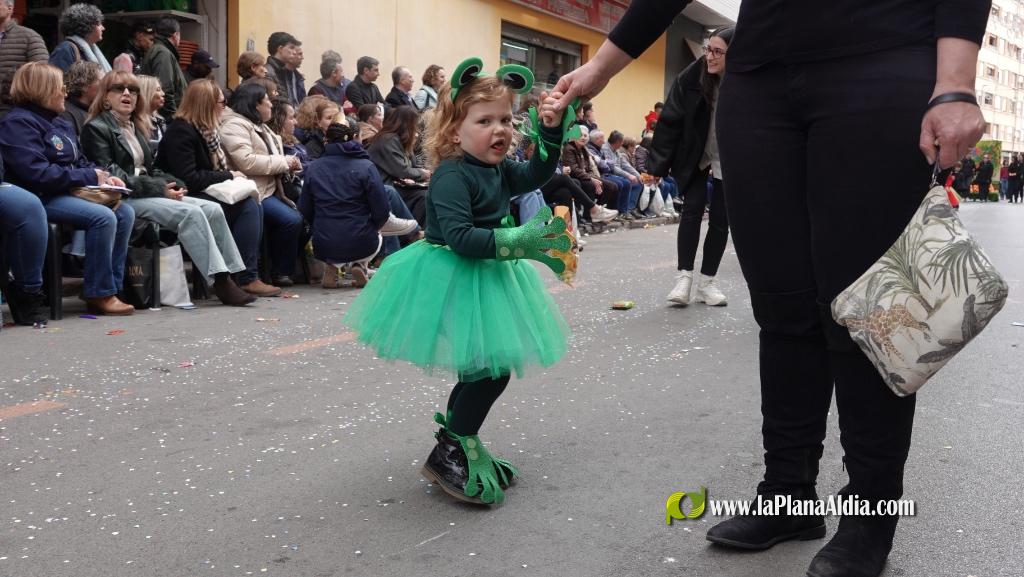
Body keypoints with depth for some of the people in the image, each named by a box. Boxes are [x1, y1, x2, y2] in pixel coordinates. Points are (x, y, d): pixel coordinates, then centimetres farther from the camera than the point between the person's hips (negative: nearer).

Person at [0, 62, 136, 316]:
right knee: (103, 217, -27)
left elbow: (80, 161, 24)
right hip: (41, 199, -9)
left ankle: (113, 285, -7)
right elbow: (38, 173, -22)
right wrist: (91, 177, -17)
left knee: (125, 212, -8)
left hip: (69, 192, 9)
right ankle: (99, 295, -20)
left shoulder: (58, 123, 19)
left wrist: (104, 176, 0)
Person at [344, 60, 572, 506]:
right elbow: (459, 237, -28)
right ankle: (448, 455, 4)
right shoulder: (452, 176, -20)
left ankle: (460, 447, 31)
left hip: (485, 278, 10)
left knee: (485, 369, 14)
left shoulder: (498, 171, 7)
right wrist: (518, 242, -31)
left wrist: (551, 131, 2)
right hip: (451, 279, -9)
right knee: (490, 369, -12)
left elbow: (537, 174, 18)